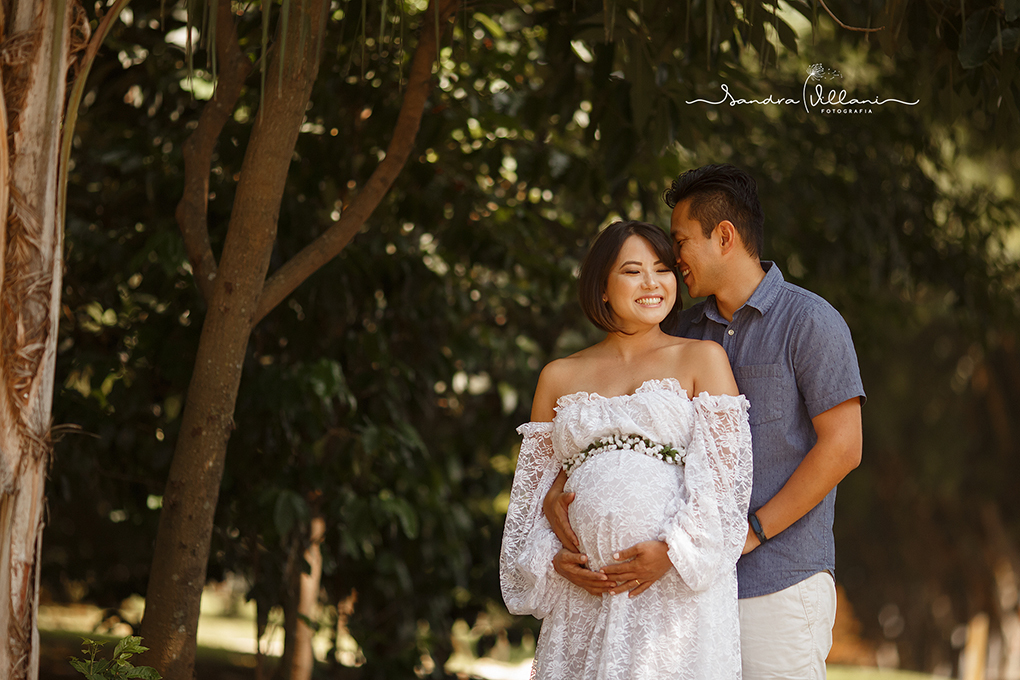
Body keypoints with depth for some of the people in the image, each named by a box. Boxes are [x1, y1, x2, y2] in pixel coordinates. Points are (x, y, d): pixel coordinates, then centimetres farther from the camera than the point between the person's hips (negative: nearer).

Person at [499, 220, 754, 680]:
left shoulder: (701, 358, 9)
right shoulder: (560, 377, 17)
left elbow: (720, 469, 0)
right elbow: (535, 486, 18)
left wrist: (672, 550, -12)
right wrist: (555, 560, 1)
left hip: (676, 585, -2)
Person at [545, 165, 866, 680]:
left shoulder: (808, 321, -3)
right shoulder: (688, 333, 16)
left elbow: (842, 447, -9)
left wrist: (753, 530, -11)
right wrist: (558, 489, -5)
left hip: (780, 584, -5)